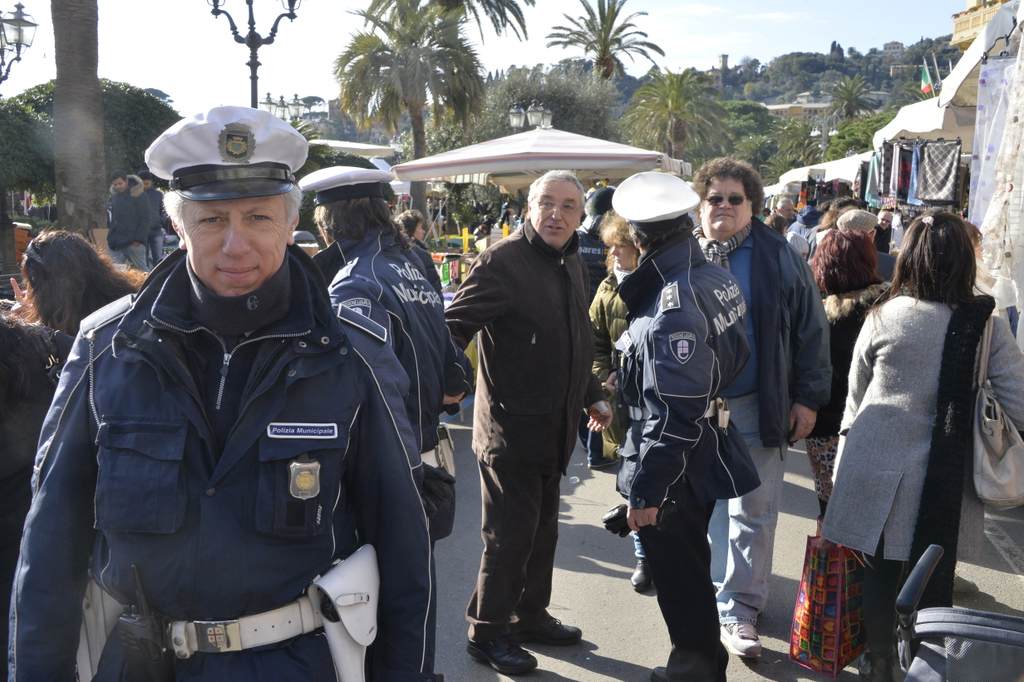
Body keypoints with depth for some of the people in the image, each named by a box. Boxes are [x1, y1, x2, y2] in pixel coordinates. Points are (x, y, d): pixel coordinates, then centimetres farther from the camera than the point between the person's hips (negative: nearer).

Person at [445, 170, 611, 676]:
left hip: (553, 428, 8)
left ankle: (530, 615, 38)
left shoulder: (574, 266, 12)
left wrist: (592, 395, 24)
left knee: (543, 530, 19)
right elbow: (456, 325, -22)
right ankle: (488, 633, 22)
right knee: (509, 537, 3)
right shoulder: (502, 262, -15)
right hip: (510, 429, -8)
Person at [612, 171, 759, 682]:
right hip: (707, 455, 10)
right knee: (690, 569, 25)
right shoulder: (715, 277, 2)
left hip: (676, 468, -10)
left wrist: (646, 490, -22)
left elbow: (674, 413, -28)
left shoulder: (673, 306, -27)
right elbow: (736, 355, 12)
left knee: (680, 580, 9)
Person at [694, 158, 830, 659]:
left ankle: (739, 609, 19)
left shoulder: (780, 258, -2)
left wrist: (808, 397, -4)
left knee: (752, 513, 5)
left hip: (756, 408, -2)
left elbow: (811, 330, 0)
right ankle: (710, 597, 33)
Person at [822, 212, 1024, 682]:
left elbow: (855, 398, 3)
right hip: (945, 482, 0)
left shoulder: (881, 318, -8)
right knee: (934, 586, 15)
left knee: (880, 574, 17)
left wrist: (851, 444, 17)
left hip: (878, 475, 1)